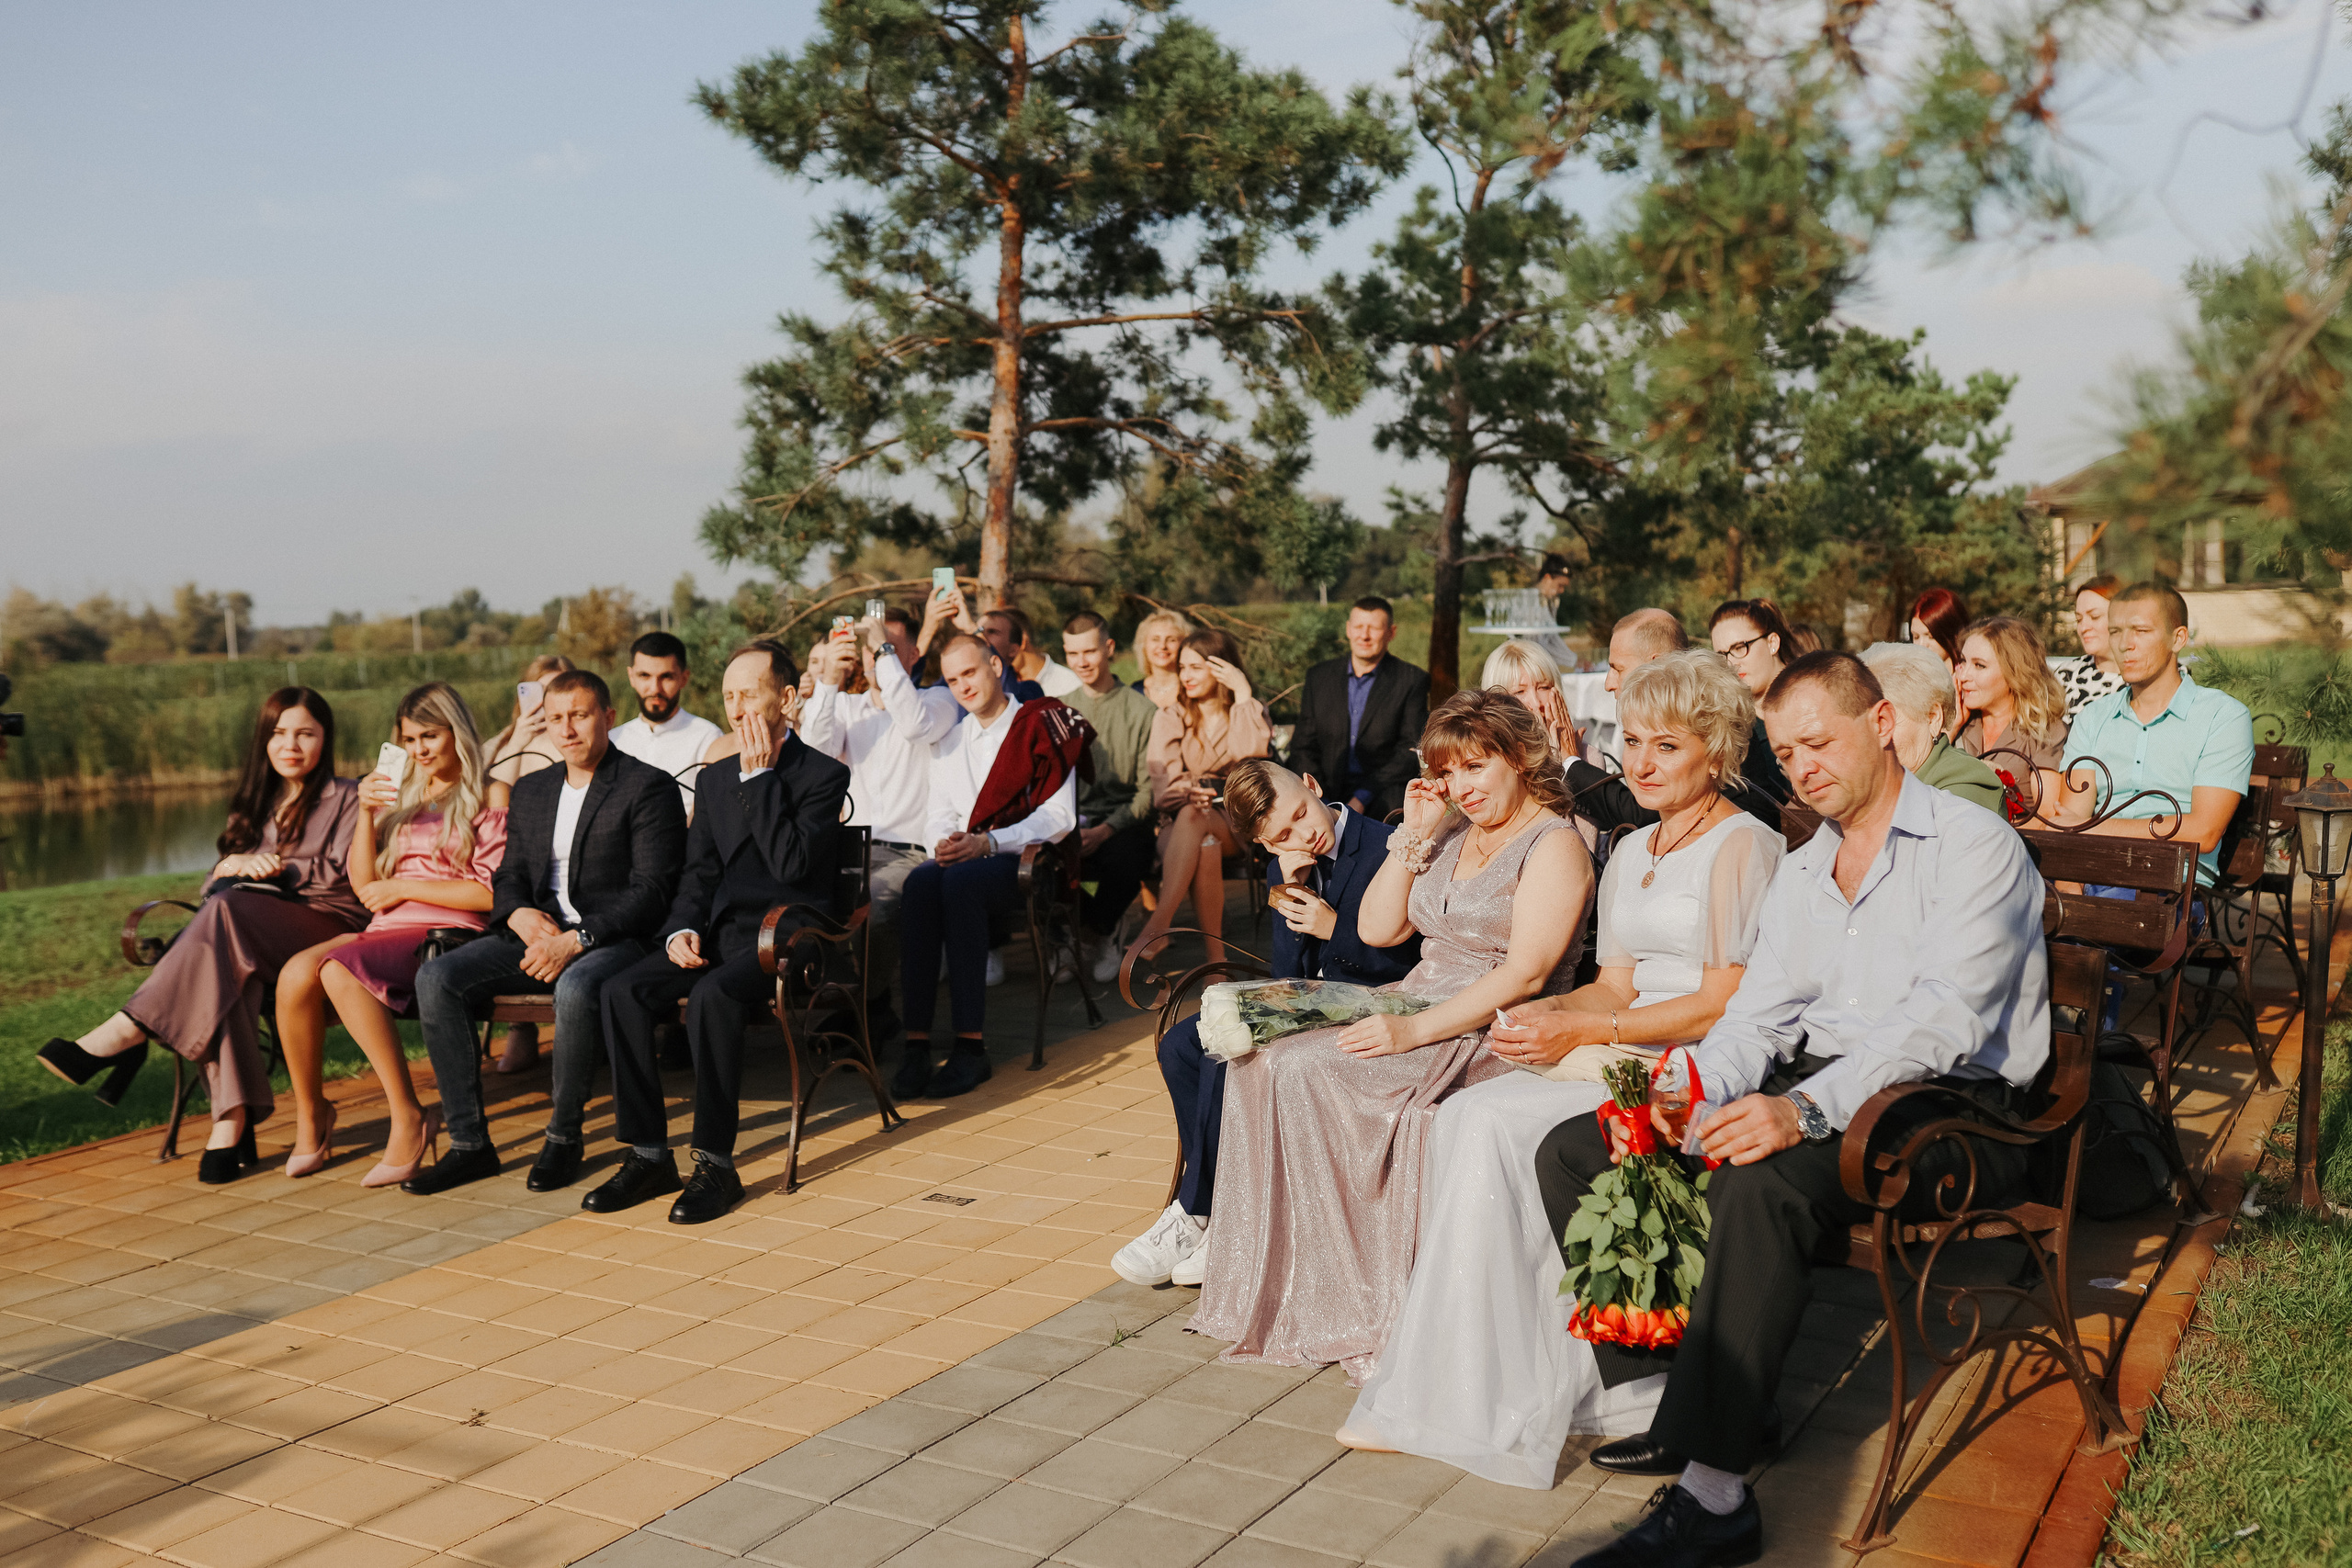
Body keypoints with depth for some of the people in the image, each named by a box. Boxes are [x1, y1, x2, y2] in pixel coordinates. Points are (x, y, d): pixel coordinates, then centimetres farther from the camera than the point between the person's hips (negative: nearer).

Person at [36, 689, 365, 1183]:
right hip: (249, 935, 4)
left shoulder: (347, 798, 10)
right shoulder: (256, 802, 26)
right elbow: (218, 880, 19)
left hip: (330, 925, -4)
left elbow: (347, 878, -3)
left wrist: (276, 869, -7)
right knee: (224, 961, -35)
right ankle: (233, 1119, -42)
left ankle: (126, 1032, -36)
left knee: (227, 912, -35)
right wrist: (236, 866, -4)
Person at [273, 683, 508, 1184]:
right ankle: (309, 1113, -7)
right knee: (296, 972, -24)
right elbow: (363, 884, 15)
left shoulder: (490, 796, 5)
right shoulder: (402, 794, 24)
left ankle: (407, 1118, -25)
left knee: (339, 969, -31)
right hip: (387, 933, 6)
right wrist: (366, 813, 2)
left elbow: (490, 893, -5)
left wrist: (403, 887, -5)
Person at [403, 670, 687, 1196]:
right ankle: (468, 1142, -11)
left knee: (576, 988, -38)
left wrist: (575, 940, -21)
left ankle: (563, 1137, -16)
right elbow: (508, 876, 18)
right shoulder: (530, 792, 19)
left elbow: (651, 892, -11)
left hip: (612, 937, -6)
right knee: (436, 978, -16)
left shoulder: (649, 787, -3)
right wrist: (520, 913, -7)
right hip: (537, 934, 6)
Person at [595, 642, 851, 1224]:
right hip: (717, 932, 6)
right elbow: (699, 872, 17)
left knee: (713, 995, -35)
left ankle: (715, 1164, -25)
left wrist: (760, 777, -13)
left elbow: (791, 863, -16)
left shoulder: (824, 775, -2)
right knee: (623, 990, -19)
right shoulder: (714, 778, 20)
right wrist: (682, 930, -3)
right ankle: (649, 1155, -13)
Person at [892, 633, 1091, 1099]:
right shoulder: (950, 742, 24)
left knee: (960, 881, -36)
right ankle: (917, 1043, -37)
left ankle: (971, 1045, -37)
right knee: (922, 881, -31)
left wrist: (986, 842, -17)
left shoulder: (1042, 725, 4)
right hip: (962, 858, 4)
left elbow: (1059, 816, -7)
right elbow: (939, 815, 17)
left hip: (1025, 858, -4)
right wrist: (943, 842, -9)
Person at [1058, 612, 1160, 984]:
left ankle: (1098, 932, -4)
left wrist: (1105, 830, -17)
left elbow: (1149, 789, -2)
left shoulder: (1142, 711, 4)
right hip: (1068, 822, 3)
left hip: (1124, 824, -2)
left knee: (1124, 857, -37)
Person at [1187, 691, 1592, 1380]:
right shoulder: (1456, 835, 18)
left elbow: (1525, 973, -17)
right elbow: (1376, 929, 13)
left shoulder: (1555, 844, -6)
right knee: (1263, 1057, -15)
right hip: (1415, 1013, 8)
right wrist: (1416, 837, 4)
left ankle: (1363, 1308, -16)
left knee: (1312, 1072, -27)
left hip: (1492, 1035, -8)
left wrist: (1415, 1031, -24)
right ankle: (1273, 1284, -13)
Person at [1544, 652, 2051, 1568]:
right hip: (1817, 1089, 8)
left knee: (1762, 1180, -38)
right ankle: (1683, 1394, -9)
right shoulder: (1799, 874, 19)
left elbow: (1944, 1017, -19)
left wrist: (1808, 1109, -34)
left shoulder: (1973, 846, -6)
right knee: (1573, 1151, -6)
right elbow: (1757, 1015, 11)